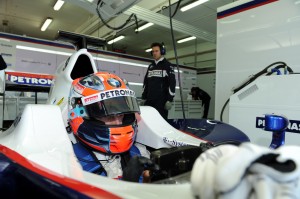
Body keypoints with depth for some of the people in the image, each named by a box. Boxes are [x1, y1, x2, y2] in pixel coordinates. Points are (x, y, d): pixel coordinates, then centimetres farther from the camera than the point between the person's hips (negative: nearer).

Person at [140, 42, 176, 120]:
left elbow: (172, 83, -6)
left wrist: (170, 100, -13)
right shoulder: (150, 66, 19)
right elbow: (145, 83, 20)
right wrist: (143, 98, 14)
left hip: (162, 100, -5)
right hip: (149, 100, 6)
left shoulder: (167, 65, 1)